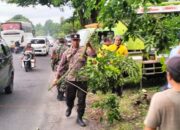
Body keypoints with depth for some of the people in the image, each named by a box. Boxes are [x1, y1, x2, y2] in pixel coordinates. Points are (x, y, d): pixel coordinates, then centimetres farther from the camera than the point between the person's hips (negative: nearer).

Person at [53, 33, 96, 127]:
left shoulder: (84, 50, -1)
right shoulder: (67, 52, 4)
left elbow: (93, 55, -19)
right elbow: (61, 66, 7)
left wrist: (89, 46, -32)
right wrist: (57, 78, 5)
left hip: (82, 80, -1)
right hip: (70, 79, 1)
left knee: (81, 100, 3)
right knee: (69, 98, 16)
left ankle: (79, 118, 17)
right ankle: (69, 108, 49)